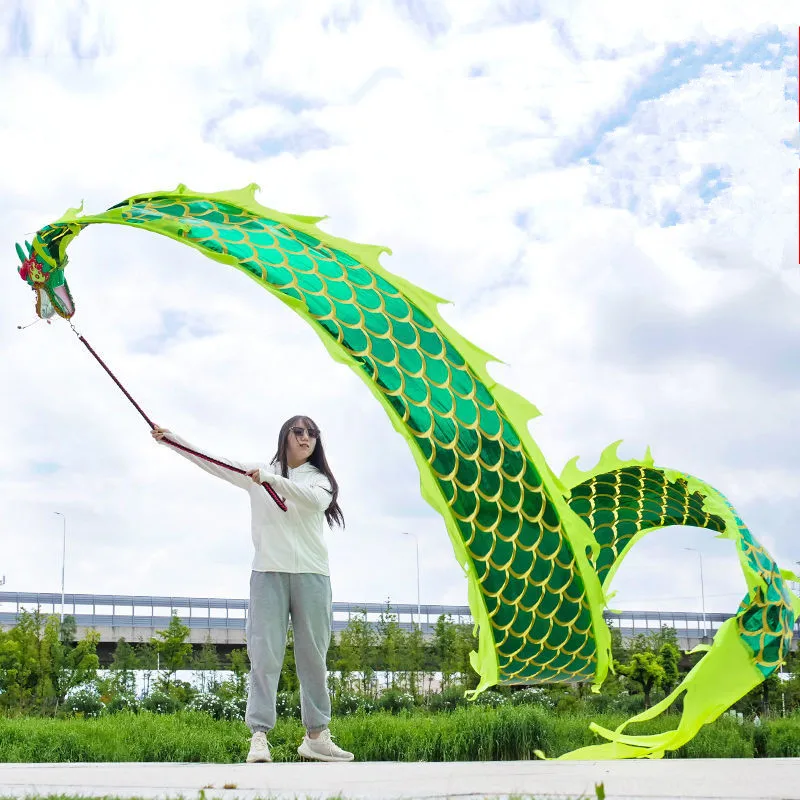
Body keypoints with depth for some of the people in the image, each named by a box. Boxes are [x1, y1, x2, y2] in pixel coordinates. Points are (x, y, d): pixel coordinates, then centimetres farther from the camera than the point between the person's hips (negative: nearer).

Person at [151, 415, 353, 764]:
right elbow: (212, 462, 8)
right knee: (264, 654, -8)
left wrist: (270, 479, -21)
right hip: (268, 572, -1)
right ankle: (259, 736, -11)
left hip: (311, 574, 1)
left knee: (313, 656, 4)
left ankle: (316, 735, 12)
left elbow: (316, 500, -12)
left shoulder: (319, 478, 10)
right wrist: (172, 439, -1)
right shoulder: (258, 473, 13)